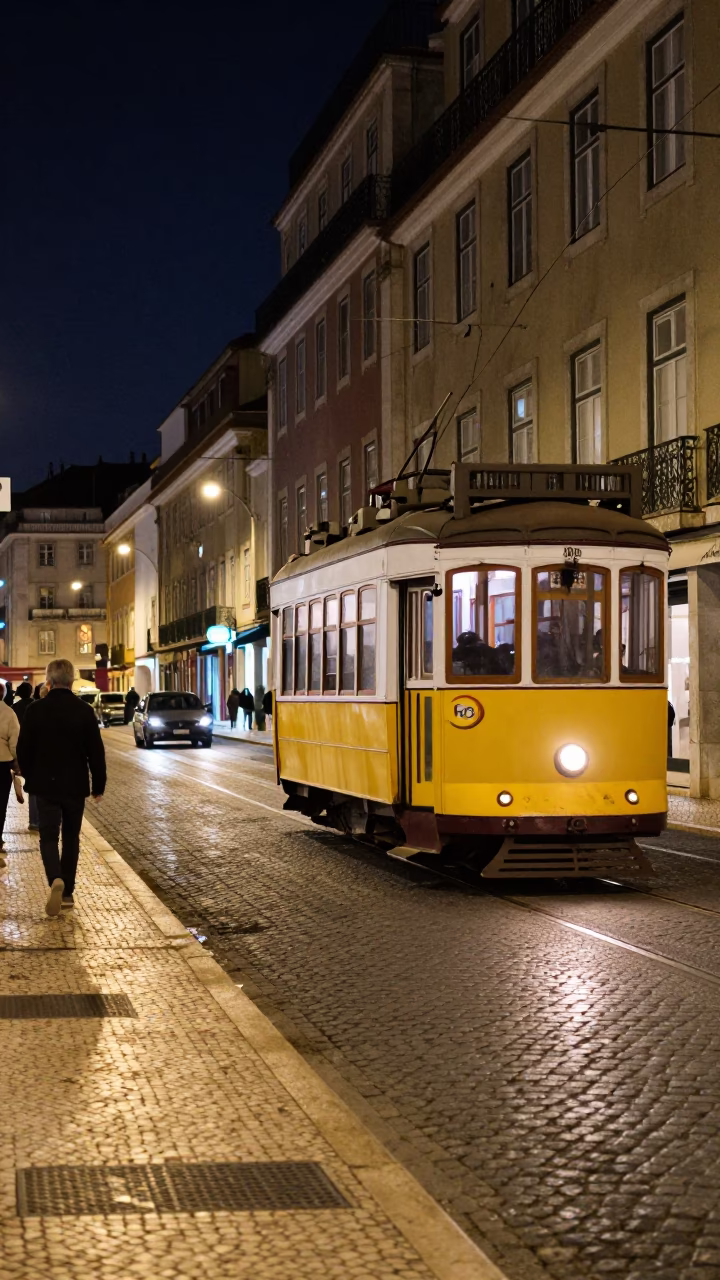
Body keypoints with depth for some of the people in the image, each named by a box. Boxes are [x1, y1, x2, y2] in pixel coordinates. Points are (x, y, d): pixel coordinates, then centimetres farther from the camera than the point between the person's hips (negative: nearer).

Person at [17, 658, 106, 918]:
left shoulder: (35, 710, -7)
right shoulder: (84, 711, -8)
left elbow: (23, 750, -1)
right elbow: (96, 752, -6)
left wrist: (30, 778, 15)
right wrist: (98, 784, 5)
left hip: (45, 786, -1)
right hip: (76, 786, 1)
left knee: (48, 837, 3)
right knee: (71, 838, 14)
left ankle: (56, 880, -23)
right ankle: (68, 892, 17)